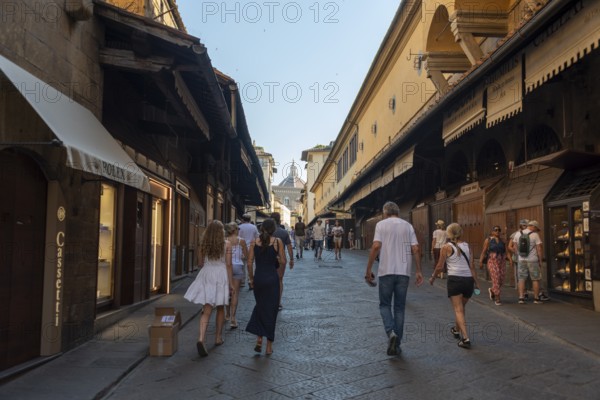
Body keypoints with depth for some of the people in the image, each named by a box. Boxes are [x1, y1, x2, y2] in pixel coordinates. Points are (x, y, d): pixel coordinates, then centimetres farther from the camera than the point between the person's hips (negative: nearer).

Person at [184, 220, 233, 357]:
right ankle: (218, 338, 26)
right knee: (220, 309, 17)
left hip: (206, 275, 1)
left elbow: (200, 264, 7)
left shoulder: (203, 244, 2)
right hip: (221, 276, -1)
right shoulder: (226, 244, -4)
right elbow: (228, 265, -6)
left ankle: (201, 339, -20)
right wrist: (230, 284, -1)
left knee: (206, 311, -2)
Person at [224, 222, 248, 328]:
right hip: (238, 266, -2)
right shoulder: (241, 241, -5)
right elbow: (246, 256, 0)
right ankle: (232, 318, -4)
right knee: (235, 293, 1)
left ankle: (227, 314, 31)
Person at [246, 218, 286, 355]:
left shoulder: (255, 242, 0)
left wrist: (251, 277, 10)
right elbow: (283, 262, -5)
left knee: (260, 306, 21)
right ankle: (269, 346, 14)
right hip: (272, 278, -2)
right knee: (271, 310, 8)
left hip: (258, 278, 2)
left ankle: (259, 338, 8)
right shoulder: (277, 242, -6)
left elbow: (249, 263, -2)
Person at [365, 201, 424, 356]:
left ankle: (391, 332, -13)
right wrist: (419, 271, 8)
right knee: (399, 307, 11)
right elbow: (416, 249, 2)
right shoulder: (408, 226, 9)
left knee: (385, 305, 11)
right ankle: (397, 344, 13)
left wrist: (368, 270, -7)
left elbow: (376, 246, -10)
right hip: (404, 272, 3)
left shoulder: (381, 224, 0)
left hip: (386, 271, -2)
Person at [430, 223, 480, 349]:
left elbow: (440, 266, -1)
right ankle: (456, 330, 43)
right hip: (468, 280, 5)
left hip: (454, 279, -5)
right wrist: (476, 282, 11)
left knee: (458, 310, -2)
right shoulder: (466, 246, 10)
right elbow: (471, 266, 7)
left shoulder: (446, 247, -2)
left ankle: (465, 338, -14)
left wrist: (432, 278, 14)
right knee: (461, 308, 23)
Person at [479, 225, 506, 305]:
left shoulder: (502, 240, 13)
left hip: (502, 262, 4)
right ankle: (497, 299, 1)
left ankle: (492, 290, 33)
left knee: (501, 280, 4)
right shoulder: (488, 240, 2)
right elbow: (484, 251, -1)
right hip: (492, 262, -4)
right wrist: (481, 262, -7)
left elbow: (506, 251, 9)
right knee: (496, 279, -9)